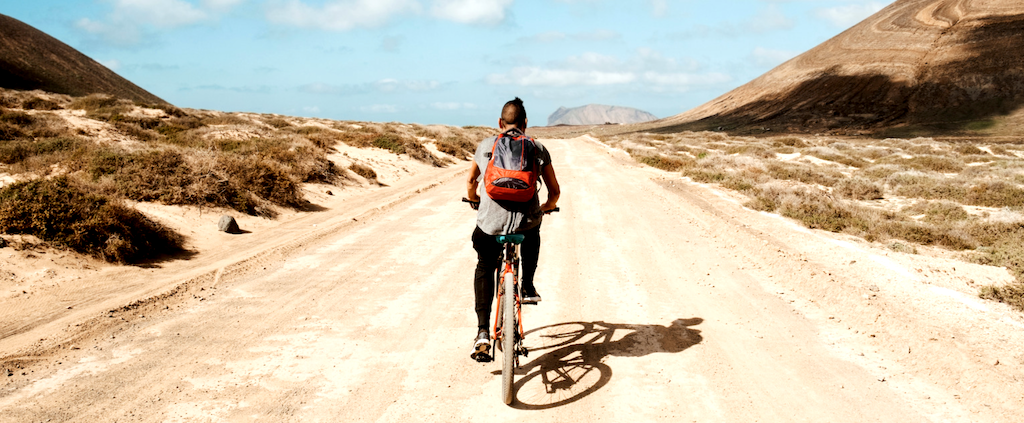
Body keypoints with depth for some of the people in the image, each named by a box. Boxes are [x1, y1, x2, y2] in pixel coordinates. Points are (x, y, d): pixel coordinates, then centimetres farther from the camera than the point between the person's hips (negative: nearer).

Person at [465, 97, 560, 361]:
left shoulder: (485, 146, 11)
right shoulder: (538, 149, 8)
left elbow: (471, 183, 23)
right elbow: (554, 191, 11)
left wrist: (475, 202, 44)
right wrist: (548, 207, 33)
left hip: (490, 223, 0)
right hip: (526, 222, 0)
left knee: (484, 268, 24)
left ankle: (483, 333, 10)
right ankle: (527, 286, 34)